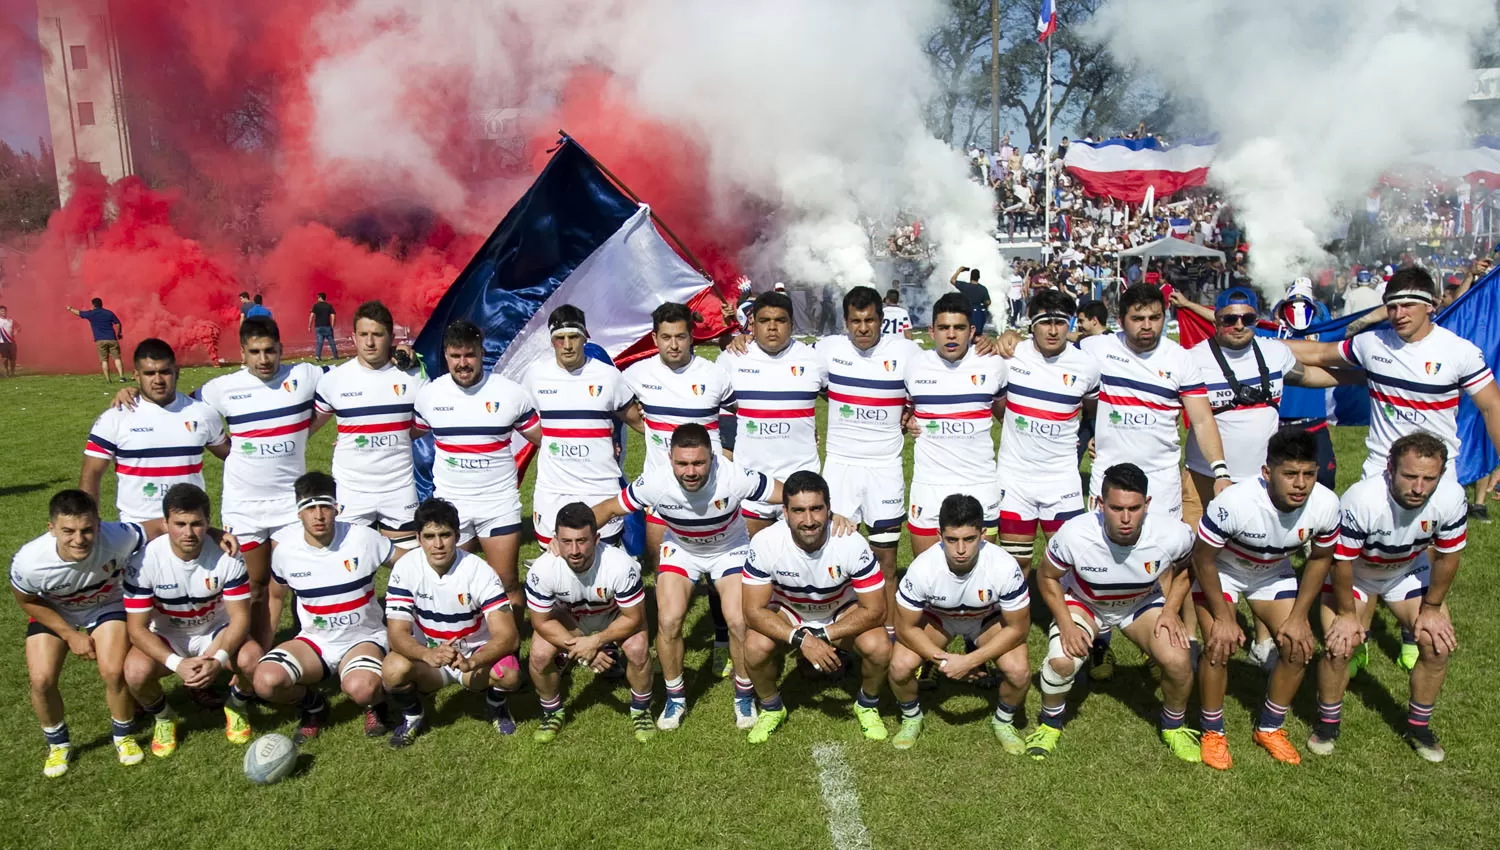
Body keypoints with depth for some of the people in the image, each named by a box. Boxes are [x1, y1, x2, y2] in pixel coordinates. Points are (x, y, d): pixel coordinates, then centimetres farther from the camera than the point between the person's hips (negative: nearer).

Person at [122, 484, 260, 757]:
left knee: (253, 657, -30)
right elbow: (136, 627, -18)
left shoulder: (226, 555, -20)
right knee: (136, 671, -32)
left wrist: (219, 659, -35)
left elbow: (240, 617, -17)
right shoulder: (146, 559, -21)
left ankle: (237, 706, 6)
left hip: (216, 632, 0)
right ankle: (163, 718, 4)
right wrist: (176, 663, -33)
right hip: (165, 637, 0)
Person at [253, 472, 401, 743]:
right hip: (313, 640, 3)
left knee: (360, 688, -35)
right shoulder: (283, 547, -5)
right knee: (266, 680, -27)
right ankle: (313, 705, 8)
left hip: (364, 637, -3)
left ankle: (374, 702, 5)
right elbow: (275, 597, 13)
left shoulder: (364, 538, -13)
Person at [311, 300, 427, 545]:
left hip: (400, 489, 1)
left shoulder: (413, 375, -3)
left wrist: (389, 438, -5)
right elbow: (310, 422, 7)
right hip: (350, 491, 0)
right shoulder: (333, 378, -3)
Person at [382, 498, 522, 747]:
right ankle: (412, 715, 4)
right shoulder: (405, 568, -16)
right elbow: (397, 633, -20)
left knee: (509, 675, -32)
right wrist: (428, 654, -42)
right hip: (426, 657, 1)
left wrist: (471, 662, -44)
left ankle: (496, 704, 6)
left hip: (477, 655, -1)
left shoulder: (479, 571, -20)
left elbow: (507, 635, -25)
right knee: (393, 670, -31)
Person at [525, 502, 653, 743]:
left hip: (615, 617, -1)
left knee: (638, 649, -28)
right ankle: (552, 712, 8)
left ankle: (641, 710, 2)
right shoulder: (542, 570, -32)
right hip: (567, 618, 2)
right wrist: (577, 647, -28)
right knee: (539, 655, -22)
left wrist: (595, 642, -32)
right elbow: (542, 621, -18)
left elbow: (634, 618, -24)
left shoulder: (621, 565, -37)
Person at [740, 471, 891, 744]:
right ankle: (771, 708, 4)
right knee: (756, 647, -29)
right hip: (787, 613, 0)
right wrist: (801, 639, -37)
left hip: (842, 612, 0)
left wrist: (823, 636, -29)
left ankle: (868, 704, 6)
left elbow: (875, 610, -23)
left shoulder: (852, 543, -30)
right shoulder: (765, 543, -28)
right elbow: (754, 610, -24)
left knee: (879, 647, -28)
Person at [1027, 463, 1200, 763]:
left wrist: (1171, 610, -14)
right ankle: (1049, 723, 7)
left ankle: (1173, 726, 13)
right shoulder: (1074, 534, -34)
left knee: (1177, 660, -21)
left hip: (1144, 602, 2)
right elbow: (1047, 577, -14)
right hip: (1083, 602, -1)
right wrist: (1066, 625, -23)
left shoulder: (1174, 534, -29)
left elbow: (1186, 567, -2)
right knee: (1061, 661, -26)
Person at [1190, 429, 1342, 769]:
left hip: (1274, 572, 4)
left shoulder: (1325, 504, -25)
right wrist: (1223, 617, -19)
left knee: (1301, 645, -7)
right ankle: (1212, 732, 4)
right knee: (1219, 645, -19)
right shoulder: (1234, 502, -38)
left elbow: (1321, 558, -5)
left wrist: (1299, 617, -8)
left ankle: (1270, 728, 17)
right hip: (1221, 568, -4)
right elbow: (1202, 558, -23)